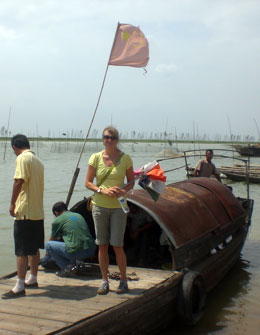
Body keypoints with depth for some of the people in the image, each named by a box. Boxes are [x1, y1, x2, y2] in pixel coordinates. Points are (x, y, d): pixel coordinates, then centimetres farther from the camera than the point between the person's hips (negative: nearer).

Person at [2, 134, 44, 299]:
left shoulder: (22, 158, -11)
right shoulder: (38, 160, 14)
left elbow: (19, 181, -21)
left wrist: (12, 204, -15)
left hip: (24, 211, -8)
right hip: (38, 211, 8)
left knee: (22, 250, -6)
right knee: (34, 248, 18)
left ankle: (19, 287, -4)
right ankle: (32, 279, 29)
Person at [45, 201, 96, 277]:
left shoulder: (57, 220, 9)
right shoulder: (79, 215, 24)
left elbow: (52, 239, 24)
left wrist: (48, 253, 44)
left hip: (76, 252, -6)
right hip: (91, 250, 6)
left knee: (48, 245, 9)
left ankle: (67, 267, -1)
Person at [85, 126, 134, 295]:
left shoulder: (125, 158, -1)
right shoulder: (96, 157, 0)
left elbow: (131, 181, 6)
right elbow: (88, 182, 1)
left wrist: (123, 191, -15)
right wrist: (103, 190, -15)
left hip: (118, 206, -1)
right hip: (100, 205, 2)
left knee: (117, 245, -2)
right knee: (102, 245, 6)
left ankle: (123, 281, 16)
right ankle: (105, 281, 18)